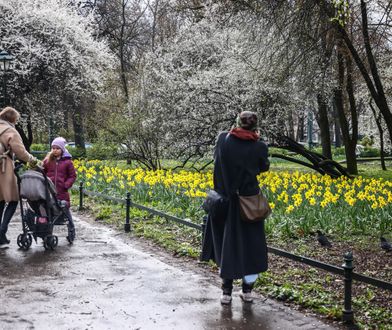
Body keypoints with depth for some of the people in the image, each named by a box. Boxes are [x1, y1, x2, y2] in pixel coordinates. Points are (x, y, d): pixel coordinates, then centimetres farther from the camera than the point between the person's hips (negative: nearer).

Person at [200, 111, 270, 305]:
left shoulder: (223, 138, -7)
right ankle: (247, 291, 20)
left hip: (224, 201, 2)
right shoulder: (259, 147, -11)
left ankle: (226, 292, 16)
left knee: (226, 245, 14)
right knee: (250, 245, 14)